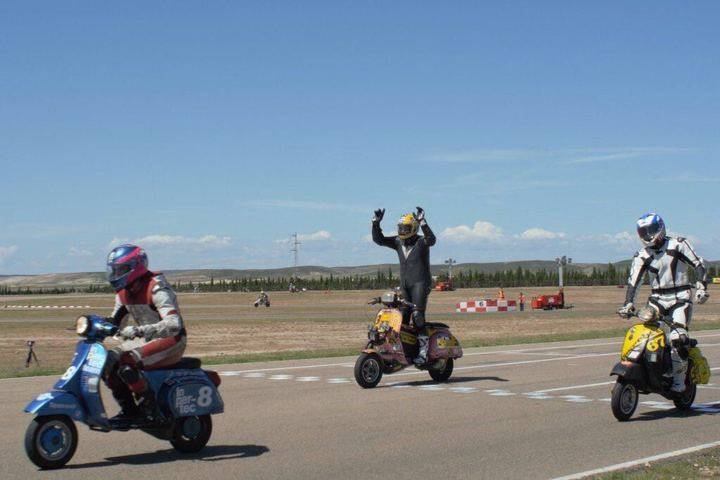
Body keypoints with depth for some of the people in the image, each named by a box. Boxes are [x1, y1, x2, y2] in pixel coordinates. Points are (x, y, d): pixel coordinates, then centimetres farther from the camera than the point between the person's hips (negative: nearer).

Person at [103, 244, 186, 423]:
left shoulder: (156, 289, -21)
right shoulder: (124, 292, 6)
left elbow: (173, 324, -31)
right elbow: (115, 320, 15)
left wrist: (138, 330, -40)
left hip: (170, 341, -9)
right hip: (145, 340, 9)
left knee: (126, 362, -28)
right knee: (108, 361, -6)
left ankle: (148, 406, -12)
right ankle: (128, 409, 0)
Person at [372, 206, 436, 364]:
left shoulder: (421, 242, -6)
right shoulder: (398, 242, 11)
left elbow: (431, 239, -28)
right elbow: (378, 239, 8)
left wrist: (422, 222, -37)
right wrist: (376, 222, -5)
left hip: (420, 284, -7)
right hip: (404, 285, 7)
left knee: (417, 315, -20)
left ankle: (424, 350, -20)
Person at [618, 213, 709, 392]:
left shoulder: (678, 244, -1)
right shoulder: (642, 256, 7)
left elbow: (699, 265, 0)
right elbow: (633, 281, 1)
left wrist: (701, 286, -12)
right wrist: (628, 304, -11)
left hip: (680, 298, -4)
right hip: (657, 298, 4)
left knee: (677, 337, -21)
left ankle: (678, 380, -12)